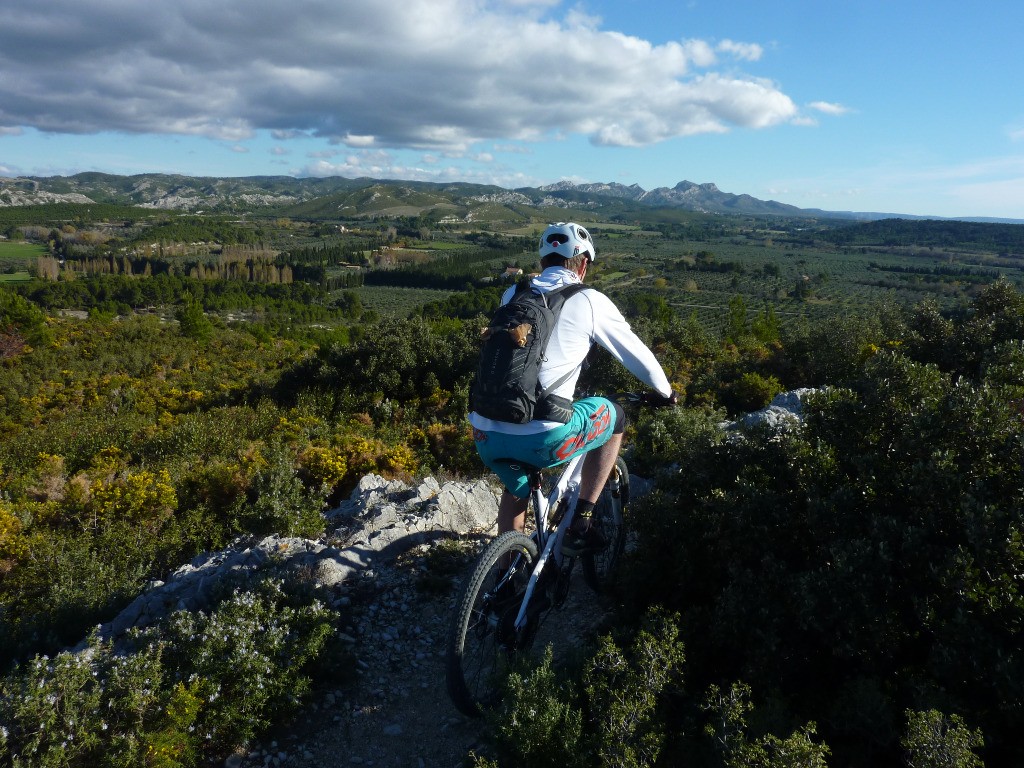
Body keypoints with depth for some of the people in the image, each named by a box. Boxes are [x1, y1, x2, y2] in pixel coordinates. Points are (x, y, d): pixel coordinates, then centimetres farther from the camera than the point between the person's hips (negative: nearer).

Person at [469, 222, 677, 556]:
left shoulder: (512, 295, 16)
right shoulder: (590, 301, 3)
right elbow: (638, 355, 13)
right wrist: (665, 392, 33)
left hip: (486, 434, 5)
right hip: (542, 437, -5)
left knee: (516, 490, 34)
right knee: (613, 415, 22)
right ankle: (580, 523, 21)